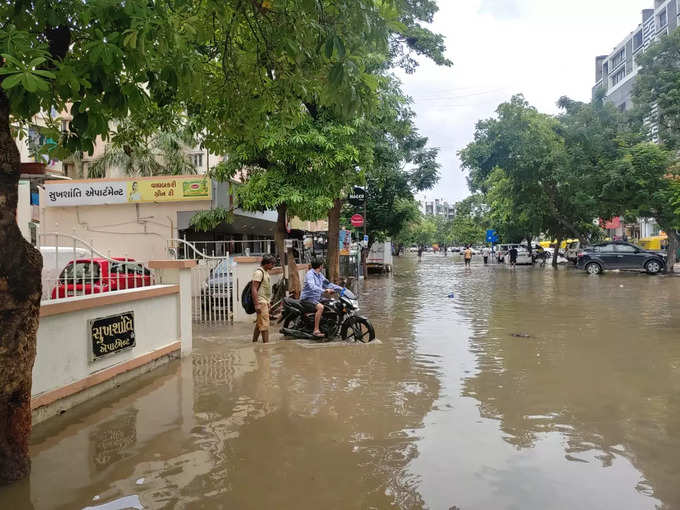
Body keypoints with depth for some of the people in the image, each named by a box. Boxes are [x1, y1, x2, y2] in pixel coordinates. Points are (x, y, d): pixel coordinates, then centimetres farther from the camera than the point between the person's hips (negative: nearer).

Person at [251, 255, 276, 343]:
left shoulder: (266, 272, 17)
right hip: (261, 303, -10)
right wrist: (256, 304, -24)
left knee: (259, 324, 14)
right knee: (265, 325, -10)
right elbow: (254, 289, -20)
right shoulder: (259, 272, -14)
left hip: (265, 302, 10)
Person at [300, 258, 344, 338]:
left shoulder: (320, 275, 15)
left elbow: (327, 284, 21)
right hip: (307, 298, -10)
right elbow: (312, 287, -31)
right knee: (320, 307, -33)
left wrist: (340, 288, 10)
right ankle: (316, 330, -30)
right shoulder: (310, 274, -15)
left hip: (316, 298, 10)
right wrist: (324, 291, -40)